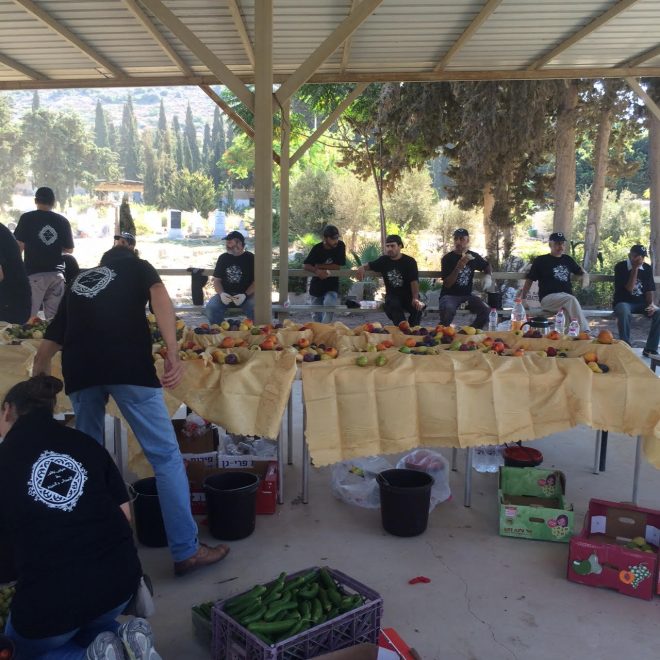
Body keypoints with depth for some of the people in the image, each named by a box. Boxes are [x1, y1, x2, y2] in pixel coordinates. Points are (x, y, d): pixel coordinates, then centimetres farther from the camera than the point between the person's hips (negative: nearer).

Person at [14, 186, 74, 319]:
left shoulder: (27, 218, -3)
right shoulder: (63, 221, 5)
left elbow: (19, 246, -7)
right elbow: (69, 249, 9)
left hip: (34, 273, -3)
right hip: (57, 273, 3)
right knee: (53, 317, 7)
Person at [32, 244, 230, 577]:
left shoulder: (78, 282, 32)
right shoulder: (137, 266, 24)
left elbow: (46, 351, 31)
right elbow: (160, 299, -1)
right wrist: (173, 354, -11)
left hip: (79, 368, 4)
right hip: (128, 364, -4)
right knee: (166, 457, 2)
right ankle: (186, 551, 4)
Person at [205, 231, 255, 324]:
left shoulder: (250, 258, 0)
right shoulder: (223, 258, 9)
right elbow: (216, 280, 10)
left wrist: (245, 295, -19)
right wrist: (221, 294, -10)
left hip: (246, 294, -3)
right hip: (226, 294, 3)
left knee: (255, 310, -33)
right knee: (210, 309, -26)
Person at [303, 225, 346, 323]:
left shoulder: (340, 246, -8)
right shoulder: (317, 248, -8)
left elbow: (338, 266, -13)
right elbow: (305, 265, -15)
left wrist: (319, 266, -12)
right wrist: (317, 271, -34)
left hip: (332, 286, -2)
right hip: (317, 286, 2)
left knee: (329, 304, -31)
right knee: (316, 315, 9)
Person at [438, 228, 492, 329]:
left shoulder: (474, 256, 4)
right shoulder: (448, 258, -7)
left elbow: (487, 265, 27)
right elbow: (447, 284, -13)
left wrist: (488, 276, 5)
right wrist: (458, 268, -26)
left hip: (467, 295, 4)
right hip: (449, 295, -4)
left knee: (486, 311, -21)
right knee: (448, 311, -37)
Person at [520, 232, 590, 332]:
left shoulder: (568, 260, 23)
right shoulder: (541, 261, 11)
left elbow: (582, 272, 37)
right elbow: (529, 280, 11)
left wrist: (585, 278, 13)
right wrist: (522, 299, 3)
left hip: (567, 297, 3)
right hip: (548, 297, -3)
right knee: (572, 299, -35)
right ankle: (585, 332, -40)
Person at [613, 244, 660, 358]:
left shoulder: (647, 269, 5)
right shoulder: (620, 267, -10)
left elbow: (649, 290, 5)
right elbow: (629, 288, -18)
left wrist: (651, 304, -14)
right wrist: (635, 269, -21)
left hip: (641, 303, 4)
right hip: (623, 302, -4)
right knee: (624, 313, -40)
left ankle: (650, 349, -12)